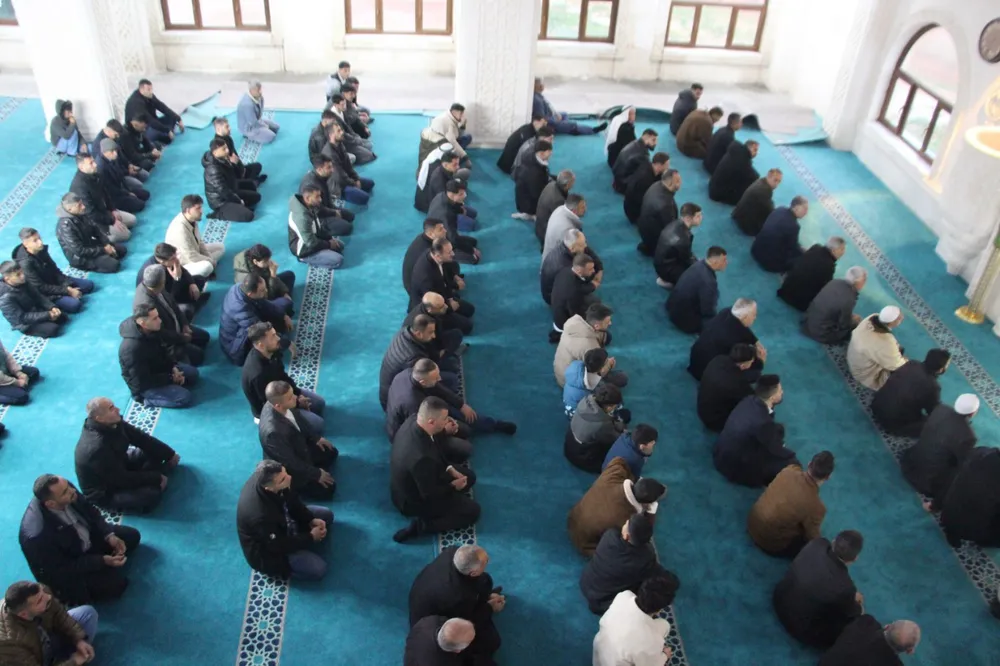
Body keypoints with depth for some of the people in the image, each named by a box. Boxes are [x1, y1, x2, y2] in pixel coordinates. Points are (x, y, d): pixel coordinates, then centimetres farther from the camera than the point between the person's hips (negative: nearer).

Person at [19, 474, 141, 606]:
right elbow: (62, 570, -25)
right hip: (66, 568, -7)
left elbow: (91, 512, -2)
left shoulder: (67, 490, -23)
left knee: (132, 535, 3)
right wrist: (102, 561, -26)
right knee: (116, 583, -17)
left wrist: (109, 535, -15)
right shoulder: (38, 534, -39)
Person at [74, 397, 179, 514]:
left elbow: (140, 437, -3)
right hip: (104, 493, -8)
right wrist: (156, 478, -21)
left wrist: (169, 454, -2)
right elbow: (123, 479, -29)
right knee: (152, 494, -27)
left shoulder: (111, 424, -15)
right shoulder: (97, 448, -38)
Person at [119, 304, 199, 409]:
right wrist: (170, 378, -21)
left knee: (193, 373, 9)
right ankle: (147, 399, -3)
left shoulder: (151, 331, -13)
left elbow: (163, 351, 7)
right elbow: (143, 381, -29)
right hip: (144, 385, -8)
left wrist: (173, 367, -8)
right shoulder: (132, 348, -37)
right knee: (186, 397, -17)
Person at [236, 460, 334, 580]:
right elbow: (279, 546, -26)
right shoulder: (260, 515, -43)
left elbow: (291, 501, -1)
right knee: (318, 568, -17)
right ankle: (276, 568, 3)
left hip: (282, 523, 8)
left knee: (327, 515, 8)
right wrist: (311, 537, -16)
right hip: (268, 549, -7)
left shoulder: (264, 479, -22)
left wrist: (311, 520, -10)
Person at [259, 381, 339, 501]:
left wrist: (316, 437, 3)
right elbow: (290, 462, -29)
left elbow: (299, 420, 3)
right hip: (288, 468, -8)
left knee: (331, 453, 16)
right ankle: (290, 488, 9)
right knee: (328, 488, -3)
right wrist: (316, 474, -18)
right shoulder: (273, 432, -43)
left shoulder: (280, 405, -21)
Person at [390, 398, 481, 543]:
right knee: (472, 511, -2)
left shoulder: (413, 421, -19)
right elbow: (430, 494, -26)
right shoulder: (421, 457, -43)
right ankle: (420, 525, -3)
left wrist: (450, 469, -4)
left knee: (469, 476, 15)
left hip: (411, 485, 8)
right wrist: (453, 487, -9)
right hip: (415, 500, -8)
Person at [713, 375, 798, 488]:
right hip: (734, 466, -8)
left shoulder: (749, 400, -12)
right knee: (791, 464, -4)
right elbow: (777, 450, -13)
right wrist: (792, 453, 2)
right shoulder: (762, 422, -35)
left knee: (778, 429, 10)